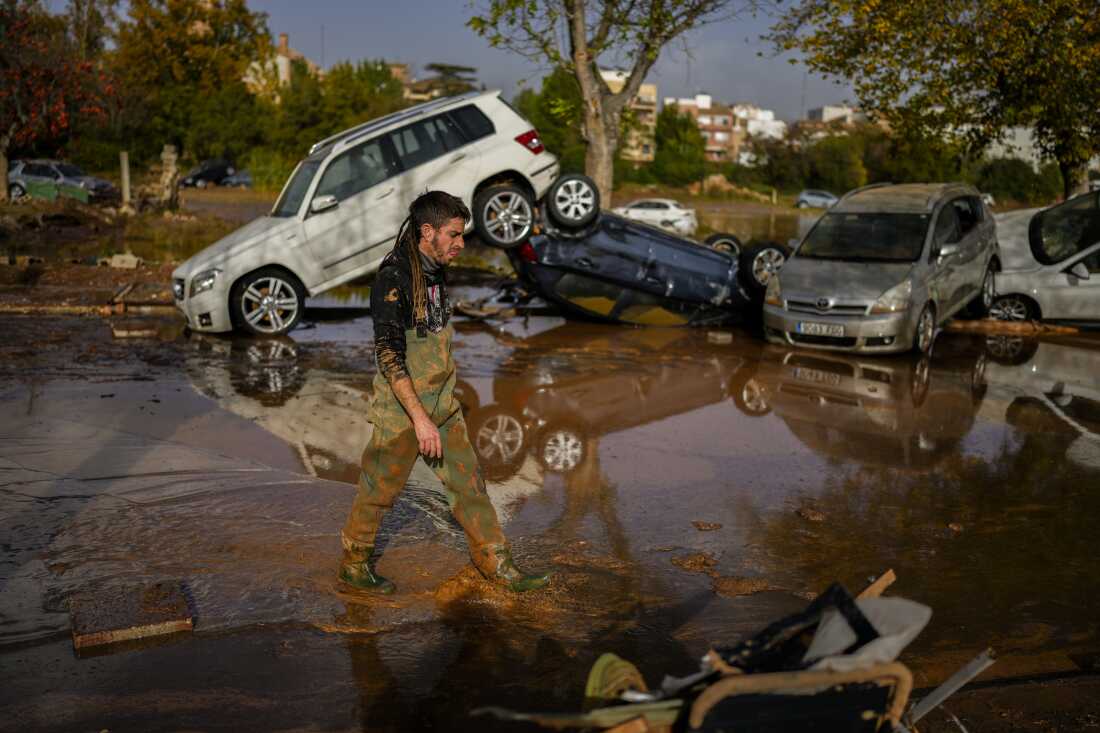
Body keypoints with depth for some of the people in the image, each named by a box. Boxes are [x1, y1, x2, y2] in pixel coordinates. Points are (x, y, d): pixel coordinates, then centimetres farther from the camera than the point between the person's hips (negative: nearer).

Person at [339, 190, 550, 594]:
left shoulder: (435, 272, 7)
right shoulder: (394, 278, -21)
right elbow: (389, 355, -25)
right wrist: (420, 419, -27)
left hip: (442, 405, 8)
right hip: (402, 409, -8)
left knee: (469, 483, 10)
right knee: (379, 491, 8)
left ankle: (497, 563, 20)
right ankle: (354, 564, 29)